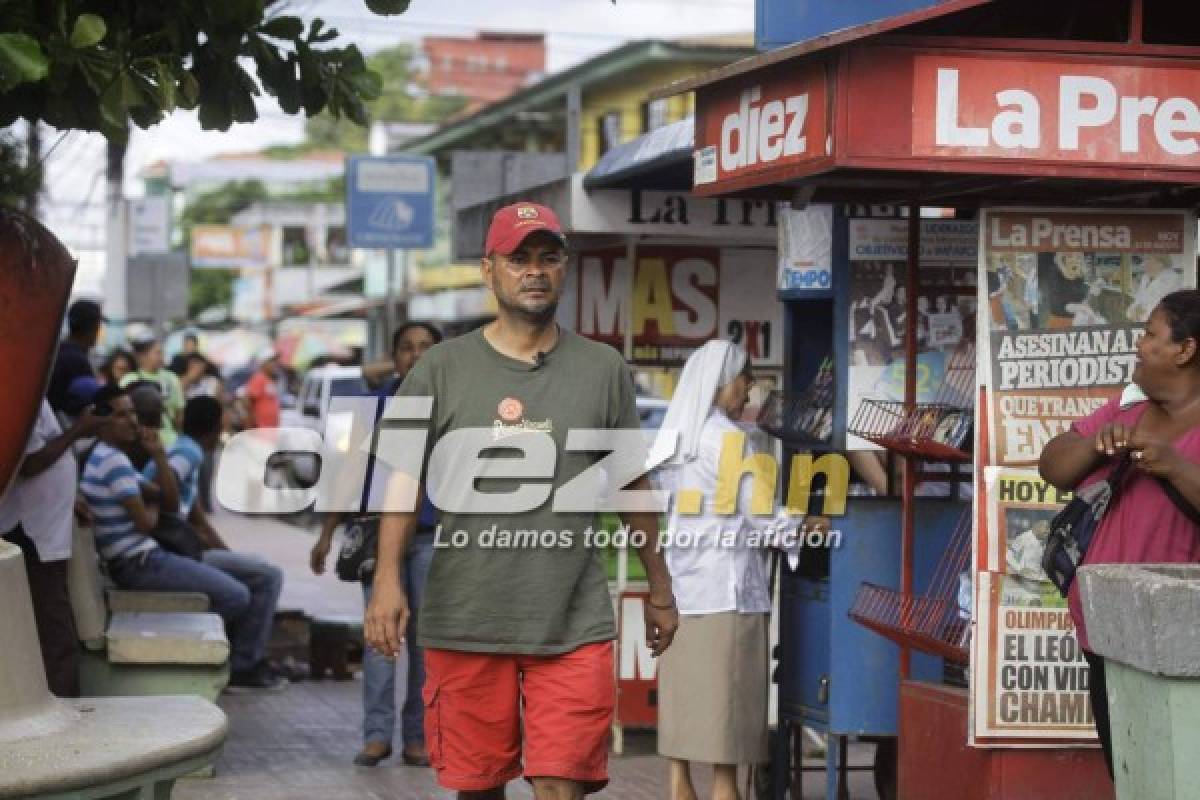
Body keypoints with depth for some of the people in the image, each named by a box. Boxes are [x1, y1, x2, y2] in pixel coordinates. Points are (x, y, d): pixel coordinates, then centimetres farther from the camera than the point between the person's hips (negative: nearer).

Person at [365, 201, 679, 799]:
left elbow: (632, 483, 14)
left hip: (574, 627, 0)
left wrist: (659, 588, 18)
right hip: (464, 621, 0)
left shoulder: (604, 369, 7)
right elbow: (405, 477, -2)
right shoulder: (442, 369, 3)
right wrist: (388, 580, -15)